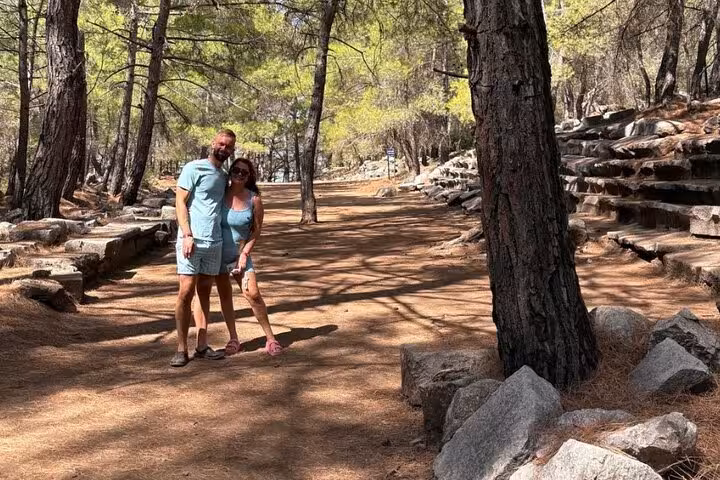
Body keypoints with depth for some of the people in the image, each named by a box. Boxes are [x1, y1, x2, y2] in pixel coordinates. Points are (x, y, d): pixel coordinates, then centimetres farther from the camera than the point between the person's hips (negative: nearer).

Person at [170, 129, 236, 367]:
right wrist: (187, 235, -17)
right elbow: (180, 202, -7)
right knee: (186, 293, -7)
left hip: (215, 242, 6)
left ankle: (202, 346, 14)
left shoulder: (224, 177, 16)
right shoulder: (194, 168, -3)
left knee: (204, 293, 9)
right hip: (192, 240, -6)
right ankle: (181, 349, -2)